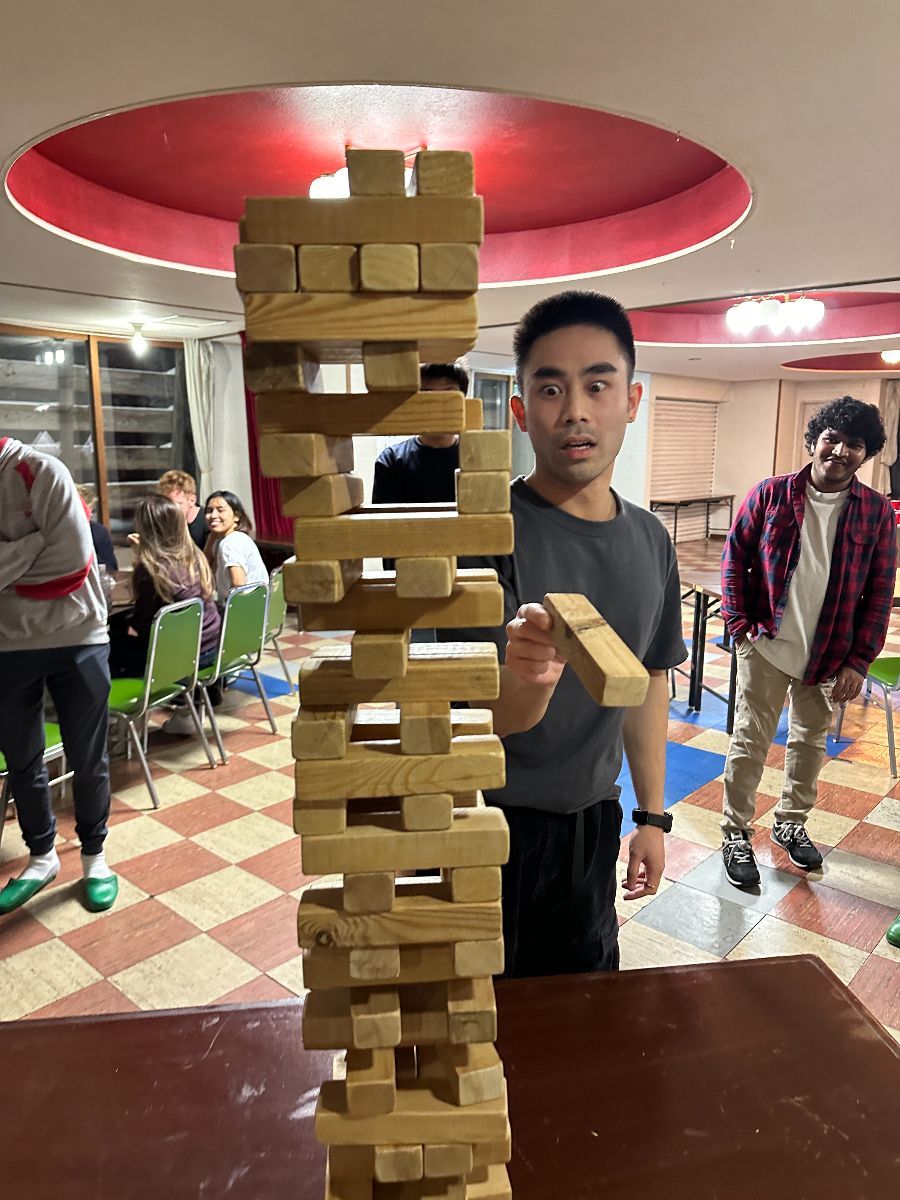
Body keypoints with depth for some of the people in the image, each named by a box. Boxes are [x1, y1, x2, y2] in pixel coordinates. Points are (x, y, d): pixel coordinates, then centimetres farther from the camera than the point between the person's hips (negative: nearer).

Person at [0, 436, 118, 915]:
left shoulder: (41, 471, -11)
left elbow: (73, 560, -18)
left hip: (76, 639, -4)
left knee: (87, 759, 9)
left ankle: (94, 856, 29)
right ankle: (42, 856, 36)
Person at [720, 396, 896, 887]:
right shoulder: (771, 494, -6)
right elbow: (735, 559, 0)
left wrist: (859, 661, -4)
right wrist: (740, 626, -7)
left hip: (830, 656, 2)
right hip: (766, 645, -2)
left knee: (810, 743, 17)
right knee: (750, 741, 4)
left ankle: (791, 823, 38)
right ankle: (735, 833, 20)